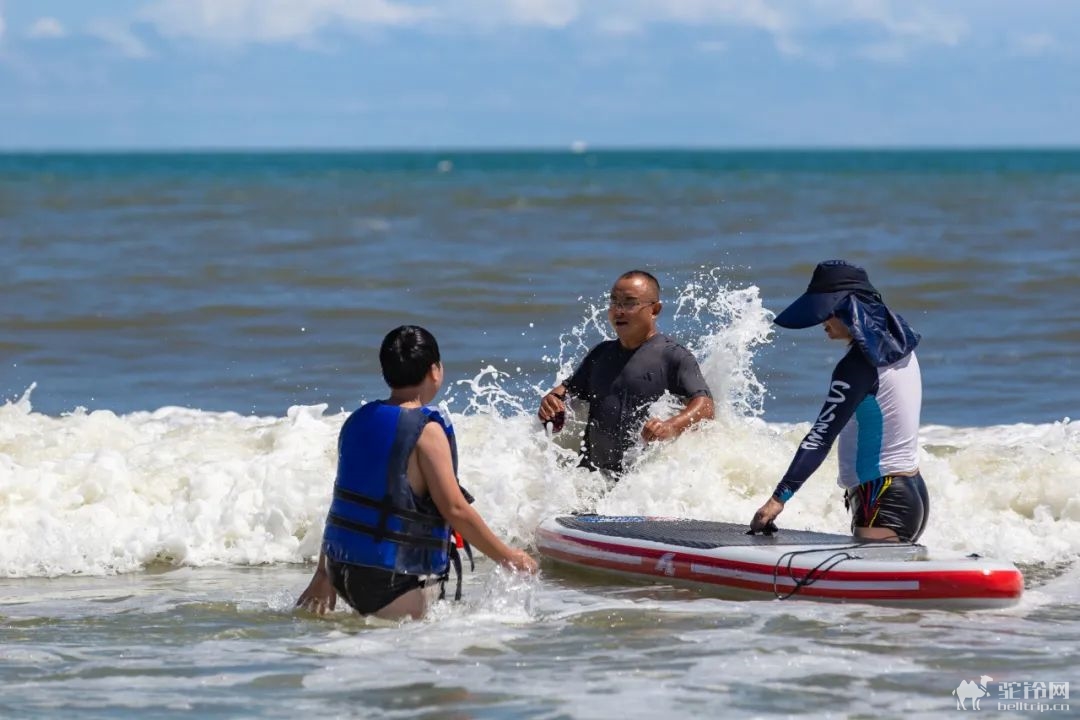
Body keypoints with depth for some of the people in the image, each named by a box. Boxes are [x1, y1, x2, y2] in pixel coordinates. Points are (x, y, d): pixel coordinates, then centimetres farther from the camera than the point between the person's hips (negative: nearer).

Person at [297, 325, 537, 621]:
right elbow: (455, 509, -14)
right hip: (390, 578, -8)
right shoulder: (426, 430, -12)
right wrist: (509, 558, -4)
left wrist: (324, 574, 21)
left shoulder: (358, 421, 10)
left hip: (342, 565, 8)